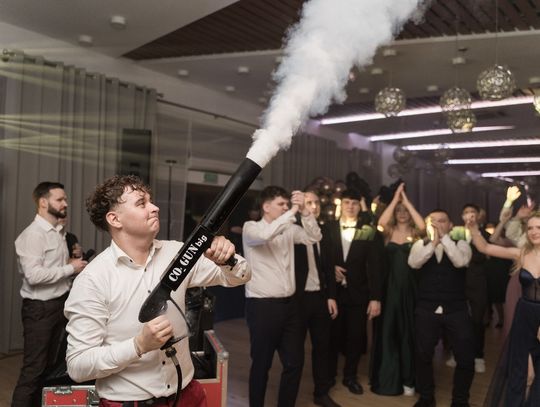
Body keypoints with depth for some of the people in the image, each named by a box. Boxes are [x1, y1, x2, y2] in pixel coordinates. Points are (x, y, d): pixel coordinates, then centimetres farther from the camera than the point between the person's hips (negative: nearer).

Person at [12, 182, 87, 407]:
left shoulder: (59, 232, 11)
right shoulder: (33, 234, -17)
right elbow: (34, 275, -26)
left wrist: (73, 267, -2)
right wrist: (70, 268, -19)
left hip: (59, 304, 9)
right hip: (40, 308, -9)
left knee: (48, 363, 18)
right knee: (33, 367, -1)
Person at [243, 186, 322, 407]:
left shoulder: (289, 229, 9)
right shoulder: (251, 227, -5)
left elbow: (314, 237, -1)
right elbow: (265, 235, -27)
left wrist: (304, 211, -13)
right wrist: (292, 212, -22)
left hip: (289, 304, 6)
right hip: (262, 305, -5)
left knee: (294, 361, 11)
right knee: (262, 363, 7)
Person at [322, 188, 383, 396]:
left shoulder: (370, 232, -3)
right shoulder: (328, 228, 2)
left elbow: (375, 267, -6)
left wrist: (376, 298, -10)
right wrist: (331, 269, -13)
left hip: (358, 293, 0)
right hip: (333, 291, 1)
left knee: (356, 337, 8)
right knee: (332, 335, 11)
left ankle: (350, 376, 28)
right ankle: (329, 375, 30)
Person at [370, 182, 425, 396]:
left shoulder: (415, 233, 2)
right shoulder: (389, 232, 3)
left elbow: (423, 225, -21)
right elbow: (380, 222, -20)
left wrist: (406, 200, -15)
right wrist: (395, 199, -14)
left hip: (409, 288, 0)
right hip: (389, 288, 0)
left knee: (407, 332, 9)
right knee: (388, 332, 8)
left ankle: (407, 379, 22)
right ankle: (387, 378, 22)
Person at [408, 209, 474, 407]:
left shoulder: (460, 244, 2)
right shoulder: (421, 244, 4)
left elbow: (460, 261, -19)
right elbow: (413, 262, -15)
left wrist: (444, 237, -21)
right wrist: (433, 242, -22)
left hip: (456, 310, 0)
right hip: (426, 310, 1)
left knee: (466, 358, 3)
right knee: (423, 356, 7)